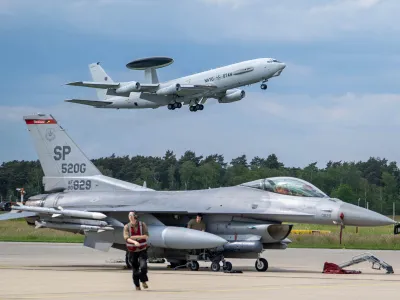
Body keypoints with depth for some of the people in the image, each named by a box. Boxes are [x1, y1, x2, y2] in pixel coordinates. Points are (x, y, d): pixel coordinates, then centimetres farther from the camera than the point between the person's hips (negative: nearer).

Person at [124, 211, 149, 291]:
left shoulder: (142, 225, -6)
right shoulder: (127, 227, -7)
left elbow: (146, 236, -14)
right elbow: (126, 238, -20)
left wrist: (135, 237, -22)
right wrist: (134, 242, -38)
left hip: (142, 250, -1)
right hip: (132, 251, 1)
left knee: (143, 266, -19)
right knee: (135, 268, 3)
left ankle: (144, 281, 3)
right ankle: (137, 286, 17)